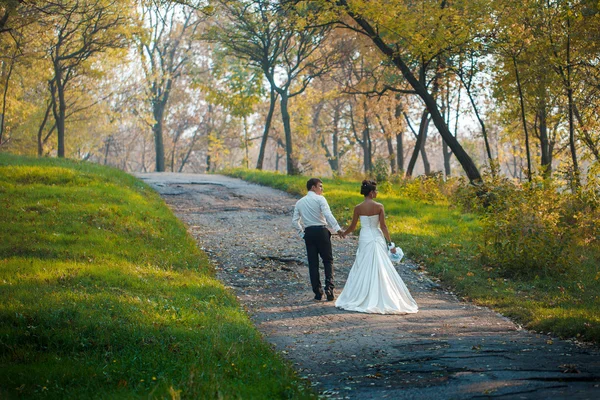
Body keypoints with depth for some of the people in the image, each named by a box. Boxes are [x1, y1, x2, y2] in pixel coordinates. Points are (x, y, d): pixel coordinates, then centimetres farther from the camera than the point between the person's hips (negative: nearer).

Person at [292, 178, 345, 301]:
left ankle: (317, 292, 6)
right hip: (321, 231, -4)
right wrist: (338, 228, -20)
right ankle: (329, 286, -11)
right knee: (328, 260, 5)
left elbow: (295, 221, 10)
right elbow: (328, 215, -17)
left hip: (308, 232, 4)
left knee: (313, 263, 7)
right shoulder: (319, 199, -4)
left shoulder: (299, 202, 13)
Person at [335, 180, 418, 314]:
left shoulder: (358, 208, -3)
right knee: (381, 270, 4)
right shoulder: (379, 206, -7)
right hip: (377, 239, -1)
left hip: (364, 239, 1)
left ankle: (358, 299, 11)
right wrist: (390, 243, -3)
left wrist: (343, 233, 24)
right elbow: (383, 226, -8)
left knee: (362, 270, 9)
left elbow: (353, 226, 4)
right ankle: (383, 300, 4)